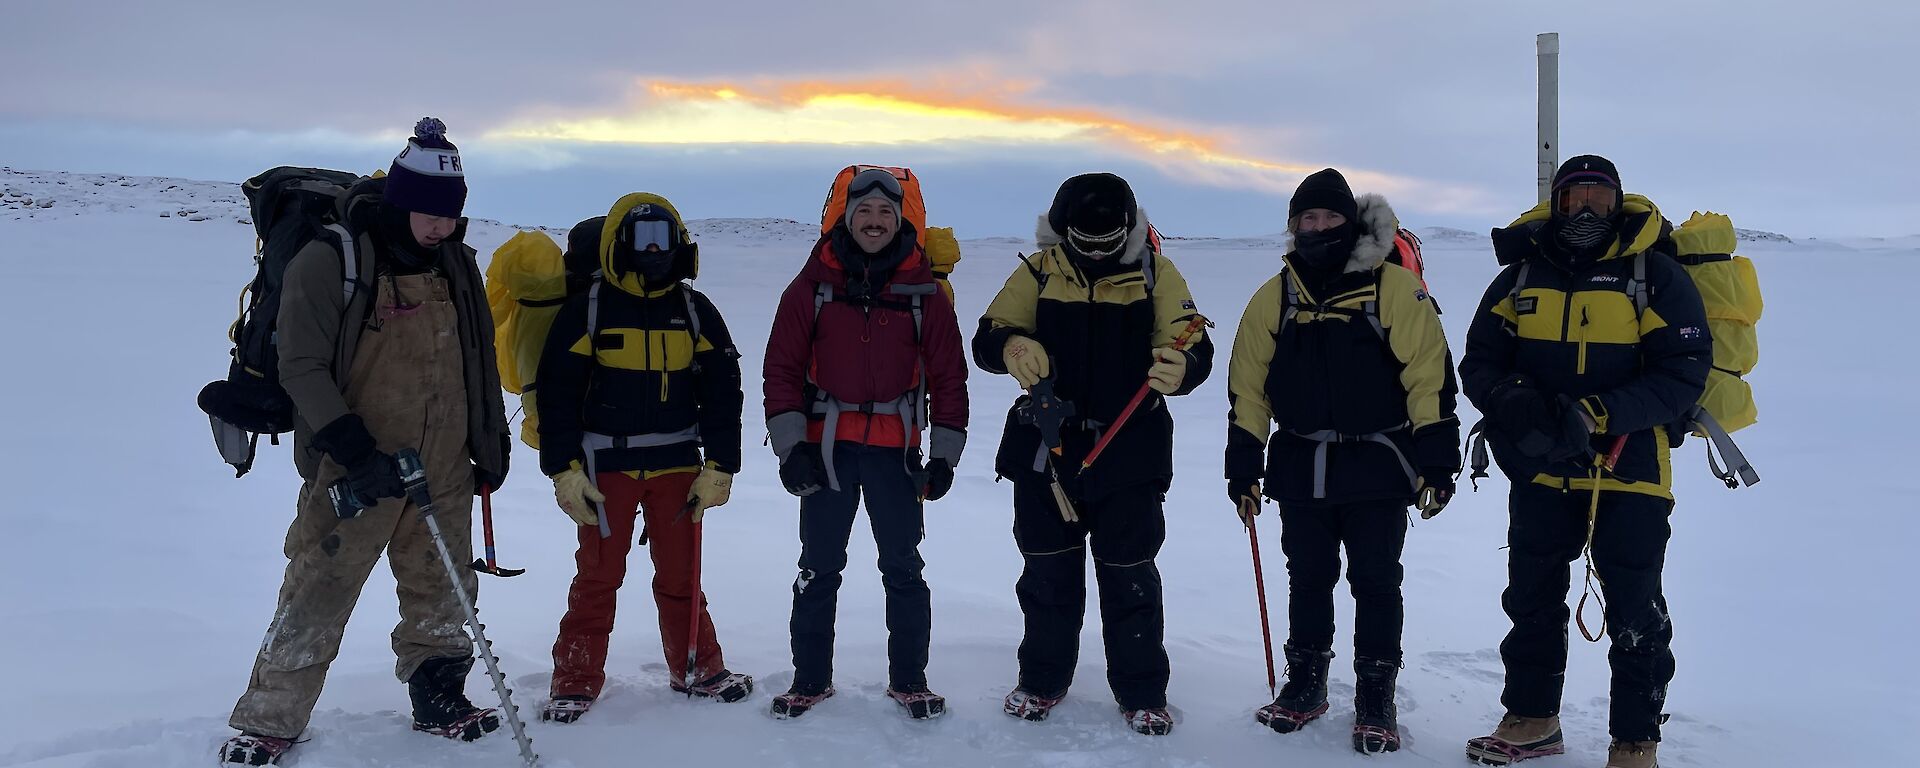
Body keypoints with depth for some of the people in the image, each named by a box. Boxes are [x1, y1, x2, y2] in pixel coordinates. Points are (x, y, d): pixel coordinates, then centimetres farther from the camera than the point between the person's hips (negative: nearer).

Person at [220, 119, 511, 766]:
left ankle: (439, 700, 30)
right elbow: (302, 367, -13)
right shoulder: (330, 261, -12)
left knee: (442, 592, 14)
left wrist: (490, 444, 17)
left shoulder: (456, 263, 7)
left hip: (445, 471, 5)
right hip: (354, 471, -5)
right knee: (316, 598, -1)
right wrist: (355, 450, -20)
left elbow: (480, 361, 17)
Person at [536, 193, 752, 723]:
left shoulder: (695, 311, 4)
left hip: (677, 465, 2)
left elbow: (722, 391, 6)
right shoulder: (587, 309, -4)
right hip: (605, 465, -2)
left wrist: (719, 467, 1)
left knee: (680, 574, 10)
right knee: (598, 574, 3)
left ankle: (697, 670, 24)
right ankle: (576, 681, 13)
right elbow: (557, 393, -4)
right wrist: (564, 470, -9)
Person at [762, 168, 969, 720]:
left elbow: (948, 375, 5)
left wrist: (944, 455, 0)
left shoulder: (924, 291, 3)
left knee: (903, 569, 5)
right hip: (826, 444, 0)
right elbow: (782, 367, 1)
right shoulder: (812, 286, 1)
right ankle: (810, 679, 18)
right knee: (819, 568, 6)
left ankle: (909, 679, 17)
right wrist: (790, 446, -6)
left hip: (895, 449, 0)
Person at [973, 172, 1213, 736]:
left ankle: (1142, 693, 19)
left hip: (1129, 453, -1)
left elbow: (1195, 348, -8)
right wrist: (1012, 345, -26)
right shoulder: (1039, 272, 1)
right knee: (1048, 572, 13)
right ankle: (1042, 681, 29)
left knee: (1129, 576, 4)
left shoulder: (1155, 273, -2)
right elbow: (986, 339, -2)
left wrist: (1177, 368, -32)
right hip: (1044, 446, 2)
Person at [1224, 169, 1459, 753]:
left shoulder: (1395, 288, -5)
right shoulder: (1274, 297, 6)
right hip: (1301, 468, 3)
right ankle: (1306, 683, 27)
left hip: (1378, 468, -3)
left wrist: (1437, 461, -10)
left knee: (1376, 583, 3)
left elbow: (1429, 376, -7)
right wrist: (1243, 468, 6)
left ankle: (1375, 698, 16)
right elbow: (1248, 386, 8)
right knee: (1308, 579, 13)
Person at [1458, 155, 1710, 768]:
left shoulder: (1656, 275, -6)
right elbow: (1480, 361, 5)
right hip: (1540, 471, 4)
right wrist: (1515, 403, -17)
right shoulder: (1522, 274, 5)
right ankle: (1532, 718, 33)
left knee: (1635, 614, 4)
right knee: (1531, 600, 15)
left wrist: (1597, 414, -23)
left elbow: (1685, 371, -12)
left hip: (1630, 471, -4)